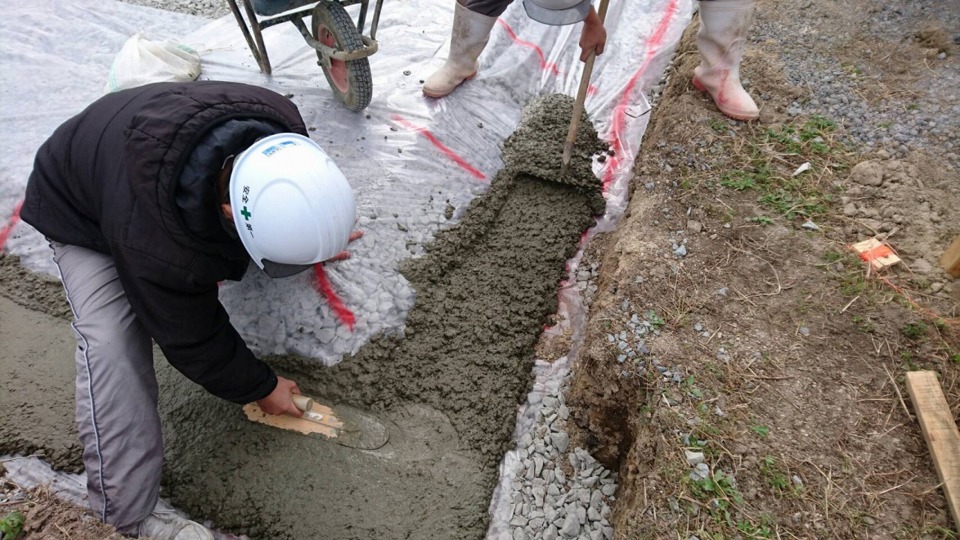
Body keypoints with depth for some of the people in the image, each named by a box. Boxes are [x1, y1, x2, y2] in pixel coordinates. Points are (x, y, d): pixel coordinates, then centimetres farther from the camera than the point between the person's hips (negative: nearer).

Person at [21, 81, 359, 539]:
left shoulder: (278, 135, -32)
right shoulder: (156, 243, -46)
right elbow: (192, 339, -28)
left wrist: (317, 233, 5)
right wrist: (259, 387, -15)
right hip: (81, 209, -6)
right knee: (111, 347, -23)